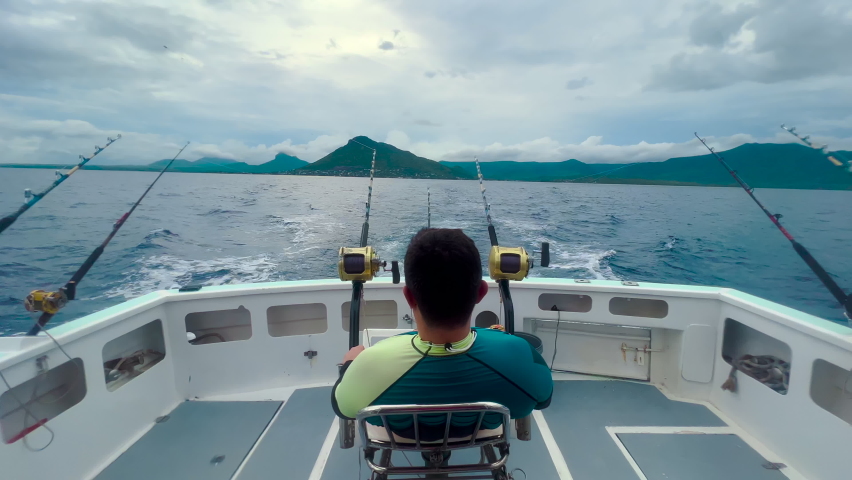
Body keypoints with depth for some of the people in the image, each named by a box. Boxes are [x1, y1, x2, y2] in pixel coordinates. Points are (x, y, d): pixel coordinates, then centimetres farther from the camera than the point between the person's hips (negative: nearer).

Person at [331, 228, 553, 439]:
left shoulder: (374, 365, -42)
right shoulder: (517, 355, -39)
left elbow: (342, 407, -17)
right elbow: (542, 398, -13)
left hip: (402, 435, 0)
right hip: (481, 431, 1)